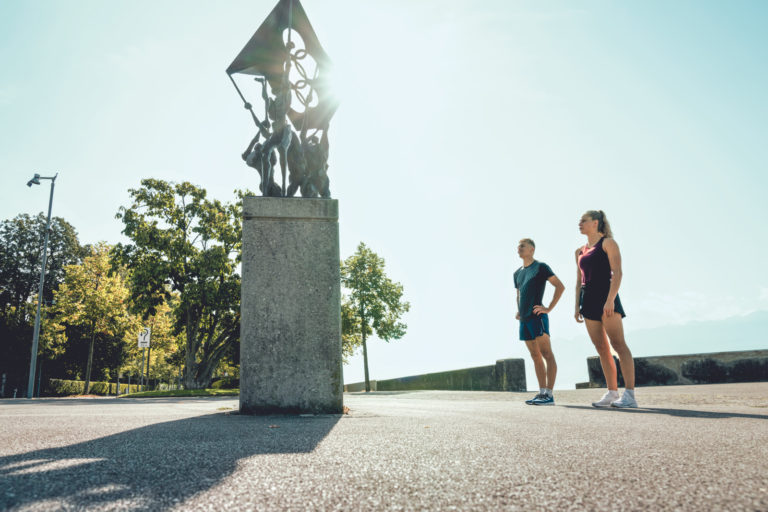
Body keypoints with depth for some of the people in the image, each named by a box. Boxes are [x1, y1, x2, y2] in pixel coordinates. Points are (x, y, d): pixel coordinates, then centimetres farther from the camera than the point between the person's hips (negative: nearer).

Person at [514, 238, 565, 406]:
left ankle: (549, 395, -11)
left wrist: (549, 308, -12)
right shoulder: (517, 273, 20)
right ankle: (542, 392, 11)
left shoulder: (541, 267, 0)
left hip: (537, 317, -8)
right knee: (535, 356, 8)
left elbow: (560, 286, -7)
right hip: (524, 320, 8)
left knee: (547, 354, -8)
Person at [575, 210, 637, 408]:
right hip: (588, 300, 7)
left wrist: (610, 299, -20)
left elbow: (617, 272, -9)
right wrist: (577, 306, 12)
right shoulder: (580, 252, 20)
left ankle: (630, 394, -14)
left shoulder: (608, 243, 0)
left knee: (618, 344, -12)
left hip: (605, 296, -7)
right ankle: (612, 393, 9)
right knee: (601, 349, 5)